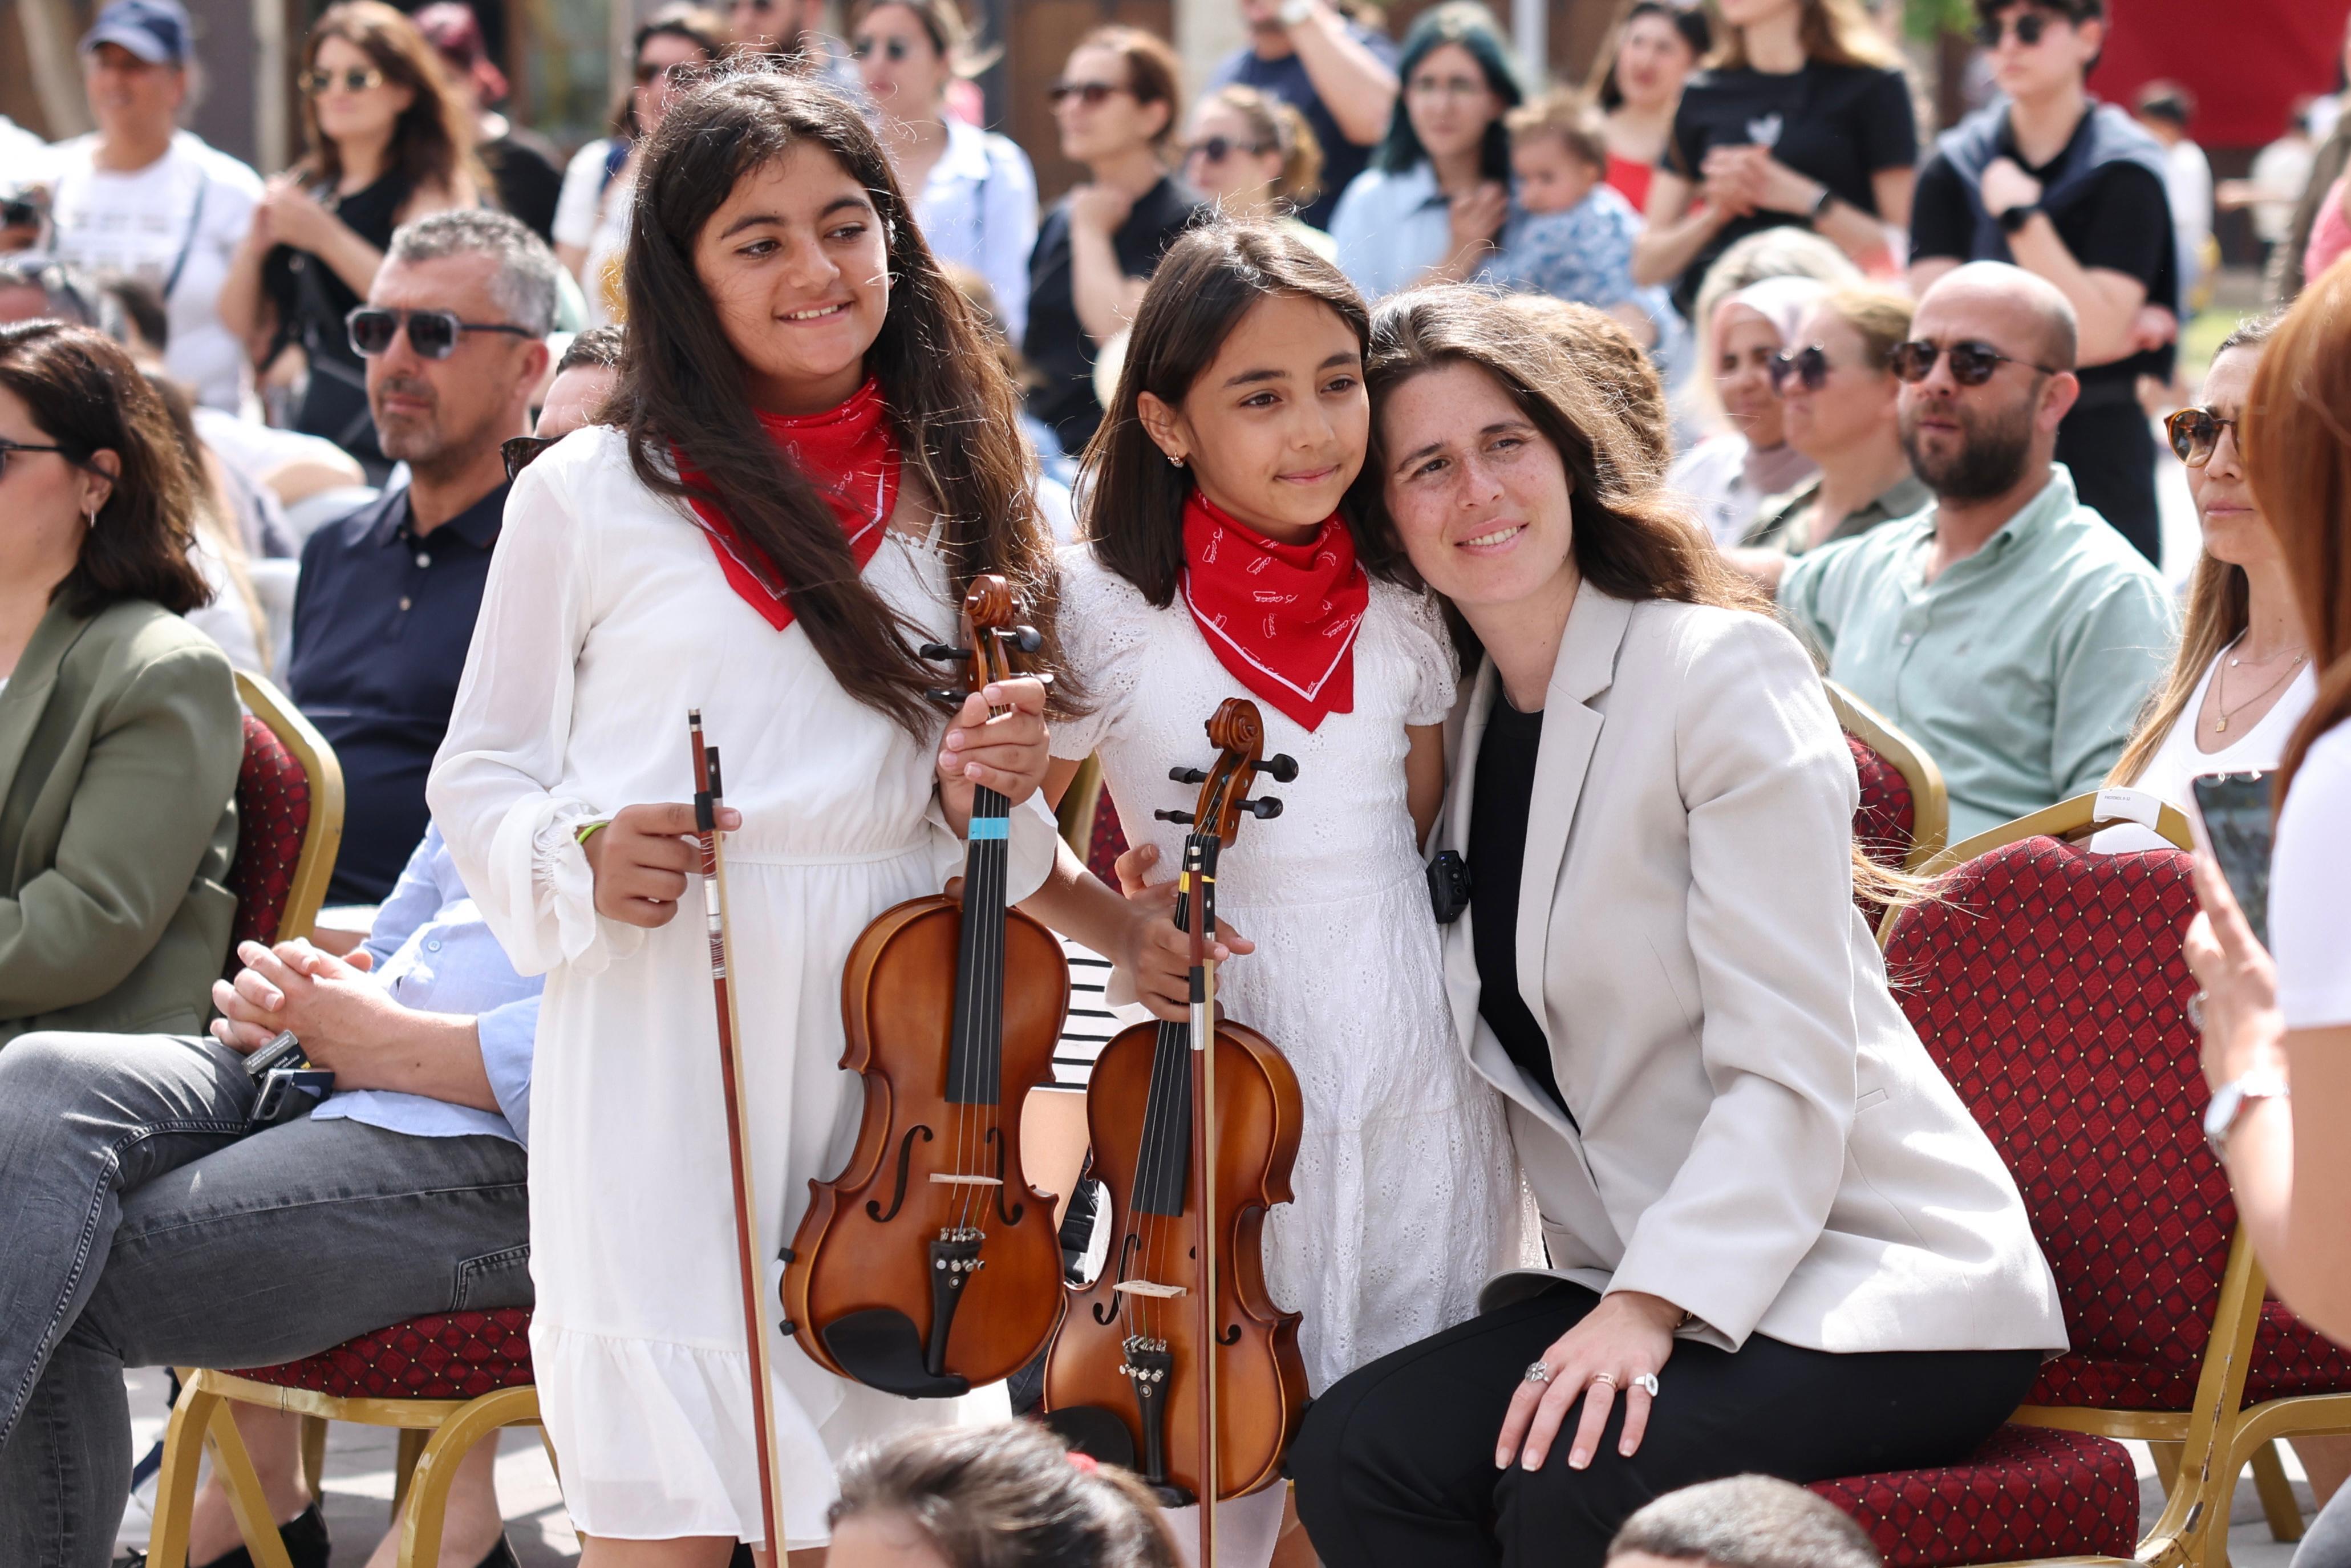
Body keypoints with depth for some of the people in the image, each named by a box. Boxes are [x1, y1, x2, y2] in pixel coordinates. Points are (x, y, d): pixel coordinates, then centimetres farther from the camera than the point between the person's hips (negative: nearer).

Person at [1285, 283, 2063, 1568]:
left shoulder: (1725, 669, -11)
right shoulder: (1454, 723, 10)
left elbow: (1789, 1074, -17)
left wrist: (1653, 1303, -28)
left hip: (1881, 1277, -6)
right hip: (1642, 1275, 6)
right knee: (1354, 1450, -21)